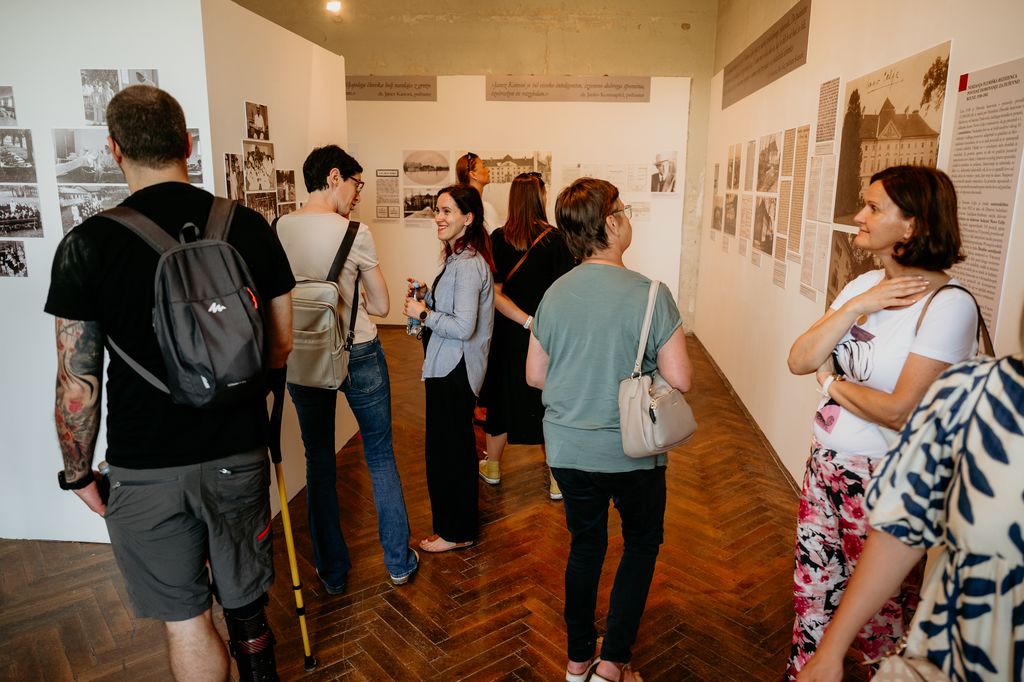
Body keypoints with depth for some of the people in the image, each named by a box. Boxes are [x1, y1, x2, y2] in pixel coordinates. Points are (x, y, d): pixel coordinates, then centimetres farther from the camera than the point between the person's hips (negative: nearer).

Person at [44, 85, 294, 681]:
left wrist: (79, 474, 7)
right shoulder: (251, 228, -5)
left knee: (186, 619, 15)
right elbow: (281, 347, 3)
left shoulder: (88, 245, -11)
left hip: (145, 469, -2)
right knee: (246, 604, 21)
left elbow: (77, 385, -8)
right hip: (239, 454, 2)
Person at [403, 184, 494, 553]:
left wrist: (423, 313, -15)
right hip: (451, 367, 11)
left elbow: (463, 327, -26)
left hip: (454, 370, -11)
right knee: (458, 444, 22)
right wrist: (427, 293, 4)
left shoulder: (467, 265, -22)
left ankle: (455, 532, 20)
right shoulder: (461, 258, 11)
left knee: (446, 450, 2)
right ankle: (462, 521, 39)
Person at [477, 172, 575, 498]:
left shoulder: (498, 239, -7)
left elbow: (494, 294, -13)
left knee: (503, 395, 18)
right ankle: (557, 480, 20)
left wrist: (528, 322, -13)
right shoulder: (555, 239, -13)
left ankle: (492, 467, 35)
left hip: (508, 334, 2)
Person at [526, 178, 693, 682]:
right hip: (632, 452, -4)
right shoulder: (650, 294, -18)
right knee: (642, 543, 20)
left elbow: (534, 375, 2)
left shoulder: (554, 294, -4)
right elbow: (680, 380, -16)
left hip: (568, 450, 4)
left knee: (585, 545, 21)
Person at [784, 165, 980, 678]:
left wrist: (832, 381, -8)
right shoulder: (864, 284, 4)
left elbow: (899, 412, -22)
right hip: (825, 464, 7)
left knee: (876, 615, 14)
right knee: (812, 593, 20)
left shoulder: (949, 305, -18)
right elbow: (798, 361, -5)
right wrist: (855, 308, -15)